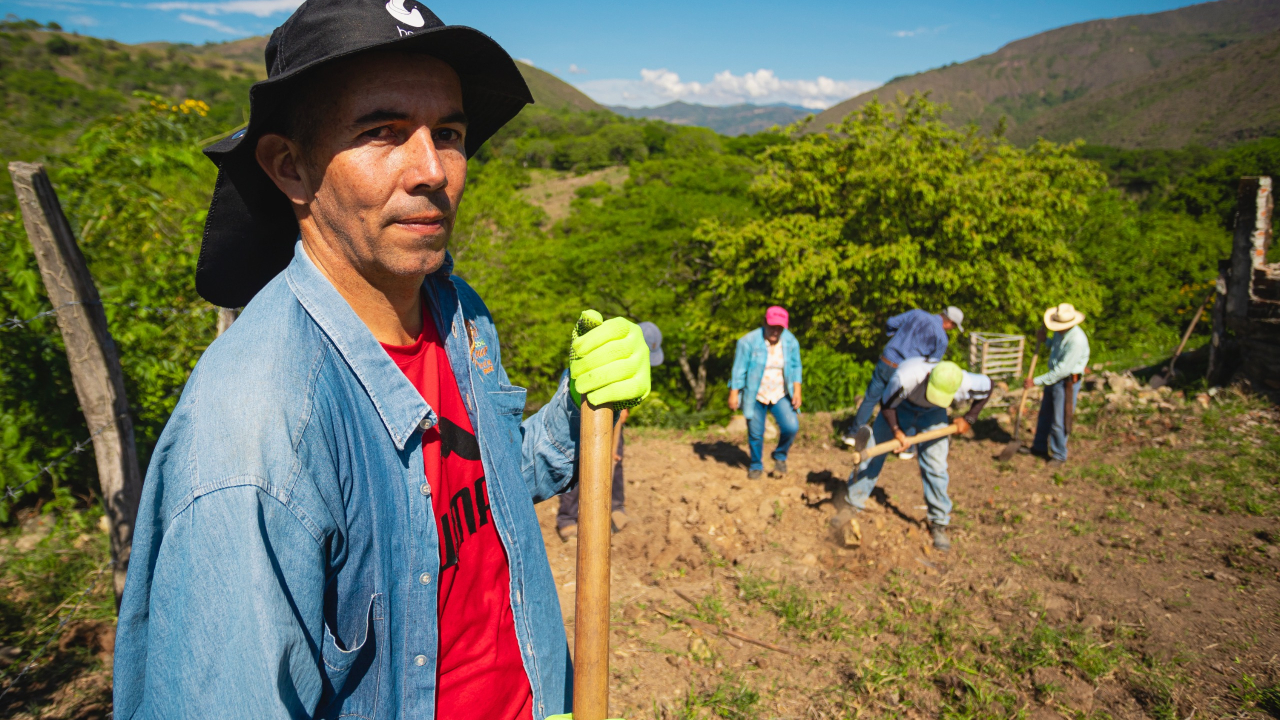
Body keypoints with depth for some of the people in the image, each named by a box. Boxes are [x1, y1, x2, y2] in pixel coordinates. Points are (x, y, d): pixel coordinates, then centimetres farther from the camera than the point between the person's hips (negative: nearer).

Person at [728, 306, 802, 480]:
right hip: (755, 396, -2)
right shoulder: (749, 341, -15)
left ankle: (780, 456, 14)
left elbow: (795, 368, 6)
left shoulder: (791, 342, -4)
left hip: (780, 395, 2)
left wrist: (797, 391, -3)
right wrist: (733, 393, -9)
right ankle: (756, 465, 33)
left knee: (791, 426, -16)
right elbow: (739, 370, -9)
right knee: (755, 433, 7)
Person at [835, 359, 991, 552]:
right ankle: (854, 504, 12)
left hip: (932, 414, 1)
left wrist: (969, 418, -8)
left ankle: (939, 524, 10)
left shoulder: (964, 384, -36)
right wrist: (896, 430, -35)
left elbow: (988, 386, -10)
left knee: (935, 466, -5)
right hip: (900, 406, -1)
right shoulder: (905, 377, -43)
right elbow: (888, 406, -22)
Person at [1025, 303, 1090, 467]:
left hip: (1067, 382, -9)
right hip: (1053, 378, 9)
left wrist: (1036, 381, -23)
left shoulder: (1077, 340, -27)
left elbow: (1063, 370, -27)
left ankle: (1059, 456, 18)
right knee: (1045, 416, 20)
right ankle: (1040, 447, 36)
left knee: (1059, 422, 1)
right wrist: (1044, 340, -2)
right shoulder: (1060, 332, -1)